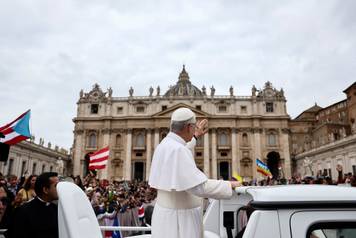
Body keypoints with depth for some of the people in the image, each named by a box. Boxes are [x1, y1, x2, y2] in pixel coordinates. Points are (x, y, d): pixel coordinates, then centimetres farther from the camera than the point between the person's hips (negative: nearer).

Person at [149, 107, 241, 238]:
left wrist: (195, 136, 38)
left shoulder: (166, 145, 5)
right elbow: (199, 187, -31)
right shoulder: (176, 150, -26)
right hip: (179, 220, -10)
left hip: (170, 212, 10)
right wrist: (229, 185, -15)